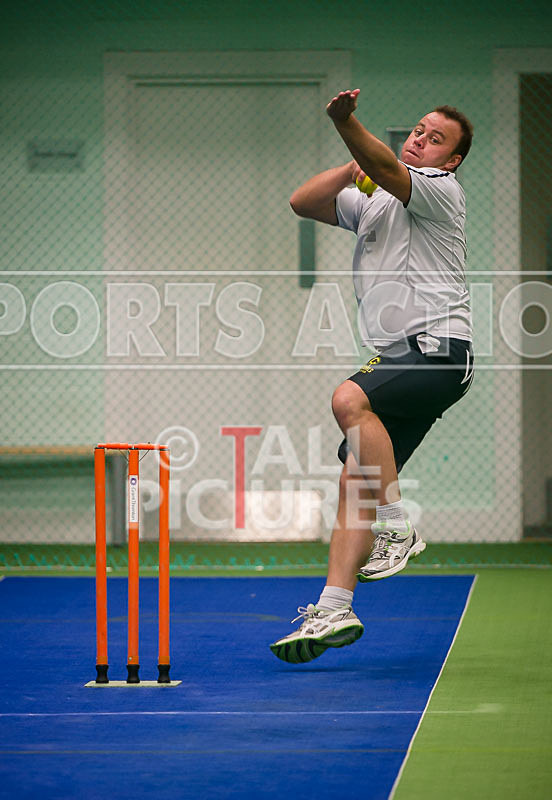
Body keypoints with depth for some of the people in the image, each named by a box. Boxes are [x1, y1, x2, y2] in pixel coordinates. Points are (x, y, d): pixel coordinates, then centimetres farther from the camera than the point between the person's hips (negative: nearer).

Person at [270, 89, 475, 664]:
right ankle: (335, 609, -3)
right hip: (399, 359, 8)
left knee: (349, 398, -31)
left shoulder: (440, 191, -3)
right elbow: (303, 202, 13)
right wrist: (354, 163, -1)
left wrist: (347, 124, -40)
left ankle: (397, 529, -24)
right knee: (355, 481, -2)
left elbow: (391, 172, -24)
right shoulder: (371, 201, 22)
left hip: (438, 349, -8)